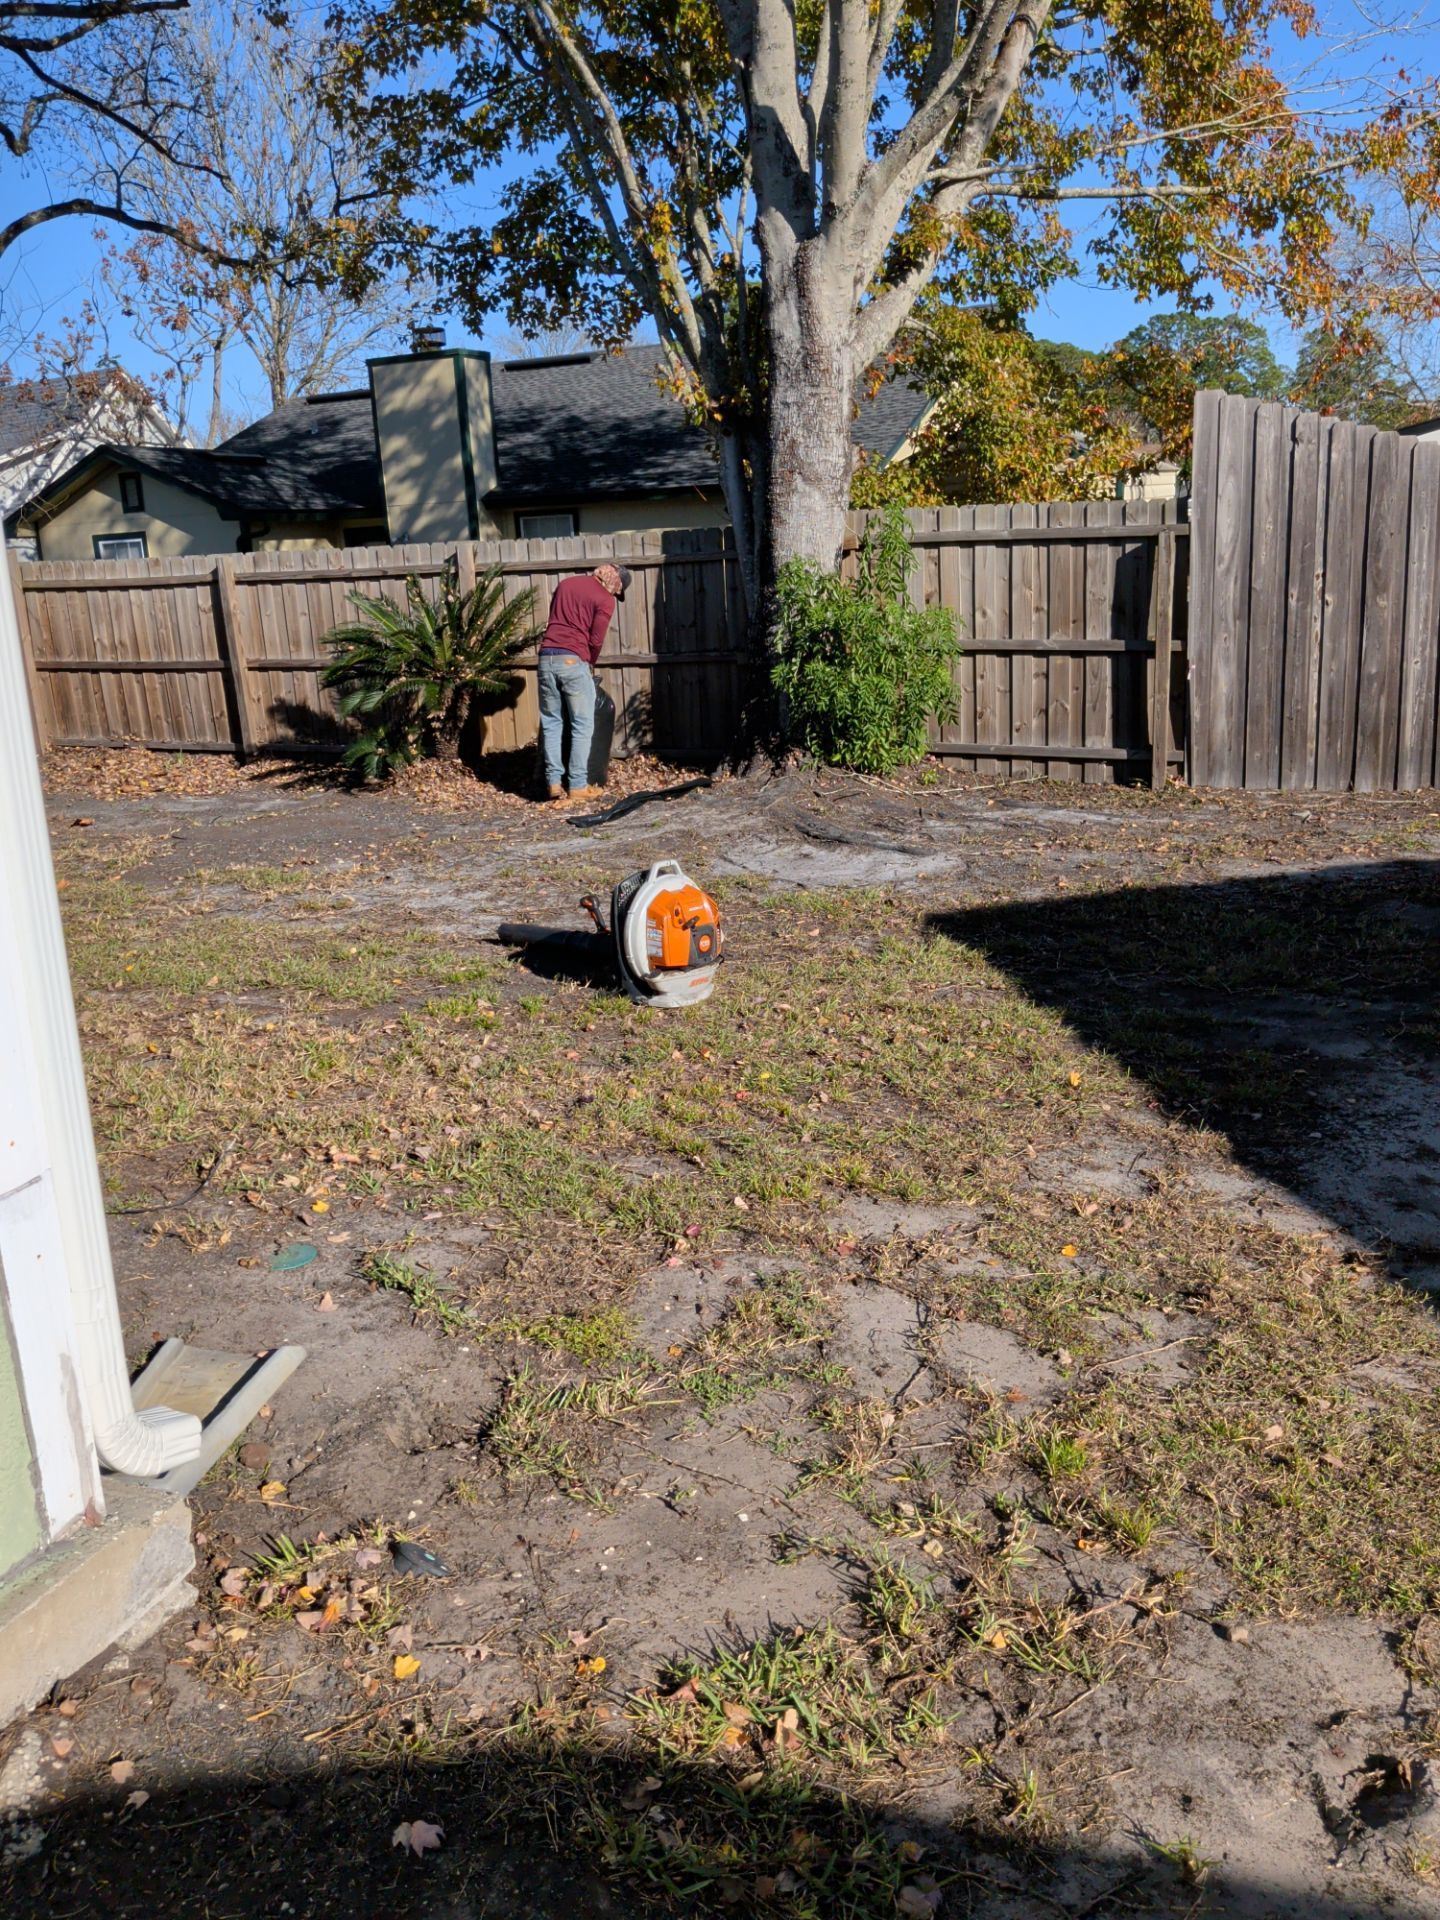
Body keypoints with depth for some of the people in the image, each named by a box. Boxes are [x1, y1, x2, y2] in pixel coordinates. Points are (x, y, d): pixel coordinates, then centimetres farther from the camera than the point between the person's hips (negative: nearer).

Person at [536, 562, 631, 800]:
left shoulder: (567, 583, 19)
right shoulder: (605, 599, 0)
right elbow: (596, 640, -6)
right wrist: (590, 664, 14)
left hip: (547, 657, 6)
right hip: (573, 660, -6)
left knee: (551, 723, 10)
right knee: (582, 726, 3)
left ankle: (553, 783, 6)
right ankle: (578, 785, 0)